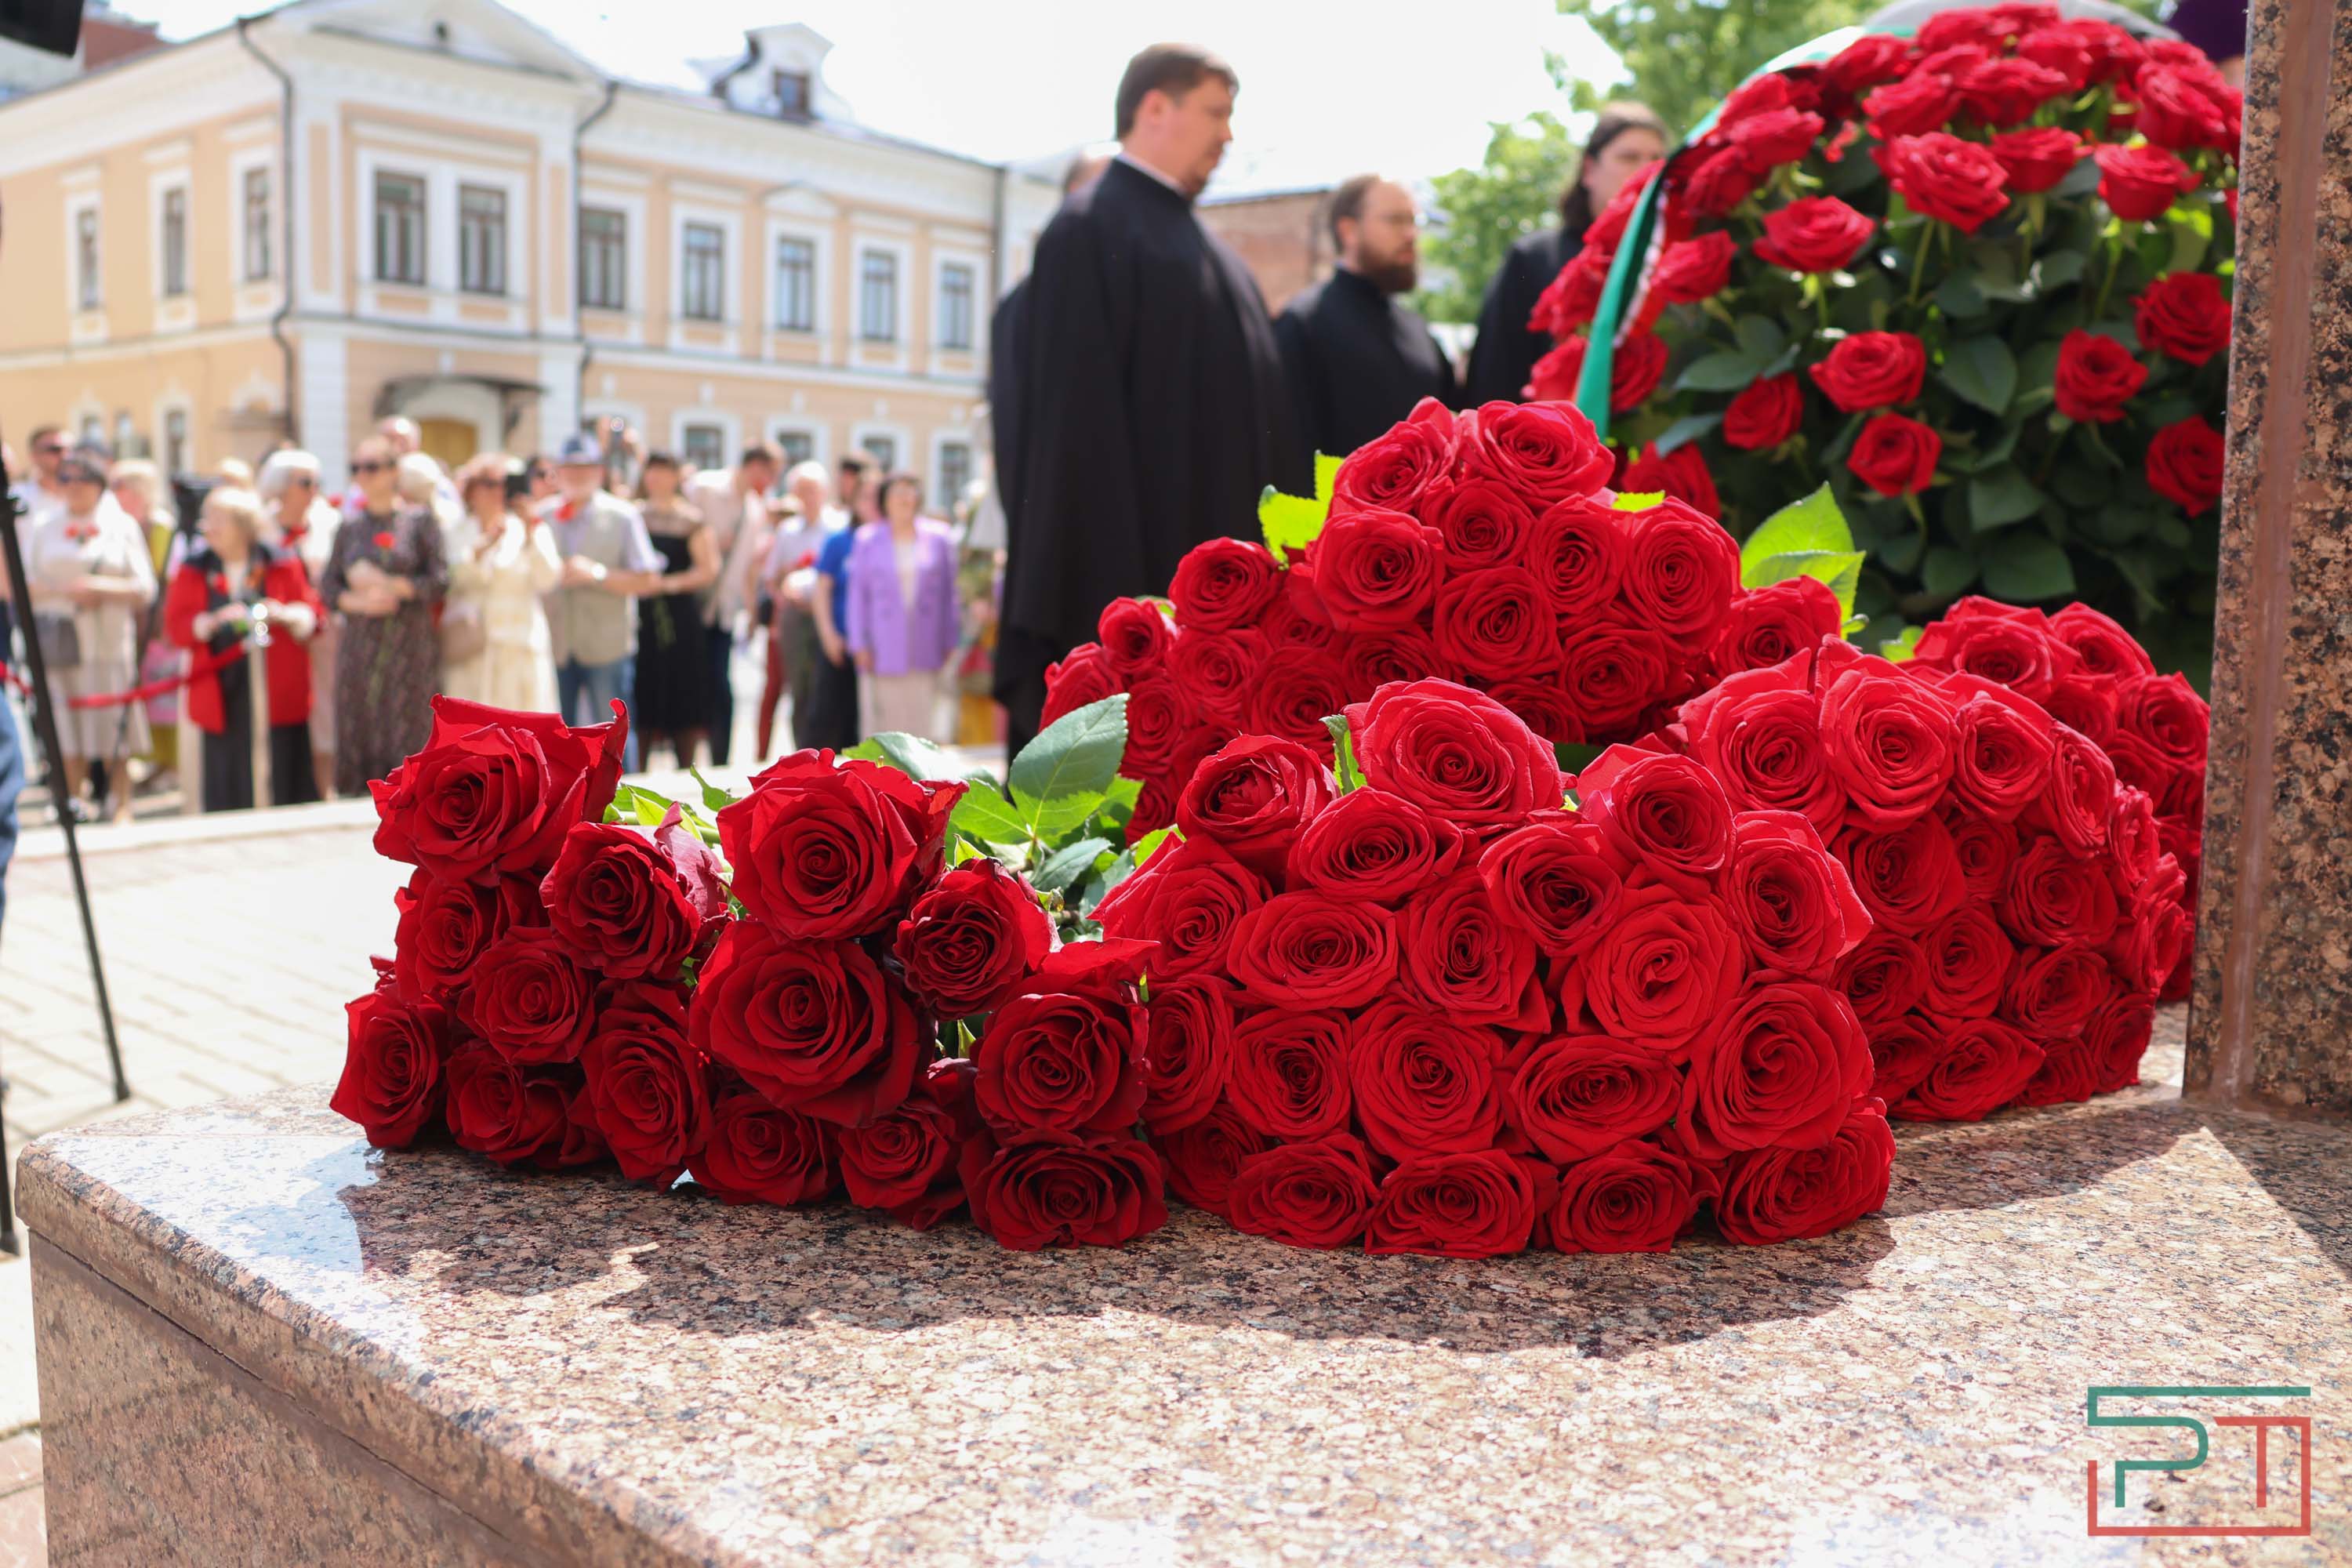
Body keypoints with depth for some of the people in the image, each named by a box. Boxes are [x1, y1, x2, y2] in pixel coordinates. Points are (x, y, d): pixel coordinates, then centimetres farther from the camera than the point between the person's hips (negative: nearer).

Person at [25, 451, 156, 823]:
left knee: (115, 735, -2)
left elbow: (145, 591, 1)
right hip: (59, 643, 1)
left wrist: (101, 588, -14)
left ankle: (122, 806, 5)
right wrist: (65, 590, -11)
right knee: (68, 736, 2)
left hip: (110, 642, -1)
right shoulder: (44, 527, 10)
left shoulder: (123, 527, 6)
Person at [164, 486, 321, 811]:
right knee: (229, 788, 0)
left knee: (280, 779, -3)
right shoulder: (194, 570, 10)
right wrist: (213, 622, -15)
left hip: (276, 693, -2)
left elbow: (311, 615, 5)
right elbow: (176, 625, 4)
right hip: (223, 694, 2)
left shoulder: (282, 564, 5)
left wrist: (284, 616, -16)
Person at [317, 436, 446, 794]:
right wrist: (357, 602, -9)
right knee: (356, 740, 0)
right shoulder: (349, 528, 13)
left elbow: (440, 581, -2)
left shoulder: (419, 521, 5)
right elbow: (327, 586, 10)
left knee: (407, 738, -7)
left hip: (409, 645, -3)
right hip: (359, 645, 3)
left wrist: (389, 585, -11)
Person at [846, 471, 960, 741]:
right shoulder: (867, 539, 7)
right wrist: (859, 643, 0)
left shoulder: (939, 537, 7)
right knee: (882, 719, 0)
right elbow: (858, 594, 7)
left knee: (922, 720, -1)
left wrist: (950, 642, 4)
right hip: (883, 649, 0)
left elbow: (949, 592, 8)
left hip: (925, 649, 0)